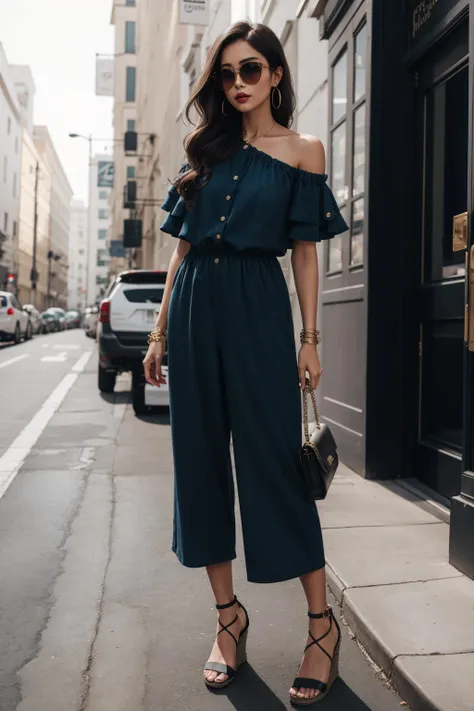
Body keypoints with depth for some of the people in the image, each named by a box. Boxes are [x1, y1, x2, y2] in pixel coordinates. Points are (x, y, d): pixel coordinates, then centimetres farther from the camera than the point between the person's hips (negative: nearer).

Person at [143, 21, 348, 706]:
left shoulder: (302, 150, 6)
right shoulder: (206, 151, 15)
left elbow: (305, 251, 2)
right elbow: (183, 247, 13)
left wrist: (309, 338, -5)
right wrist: (161, 330, 8)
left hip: (258, 308, -4)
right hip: (195, 308, 4)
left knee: (274, 457, -6)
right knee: (201, 458, 4)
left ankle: (322, 622, 8)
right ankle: (229, 616, 18)